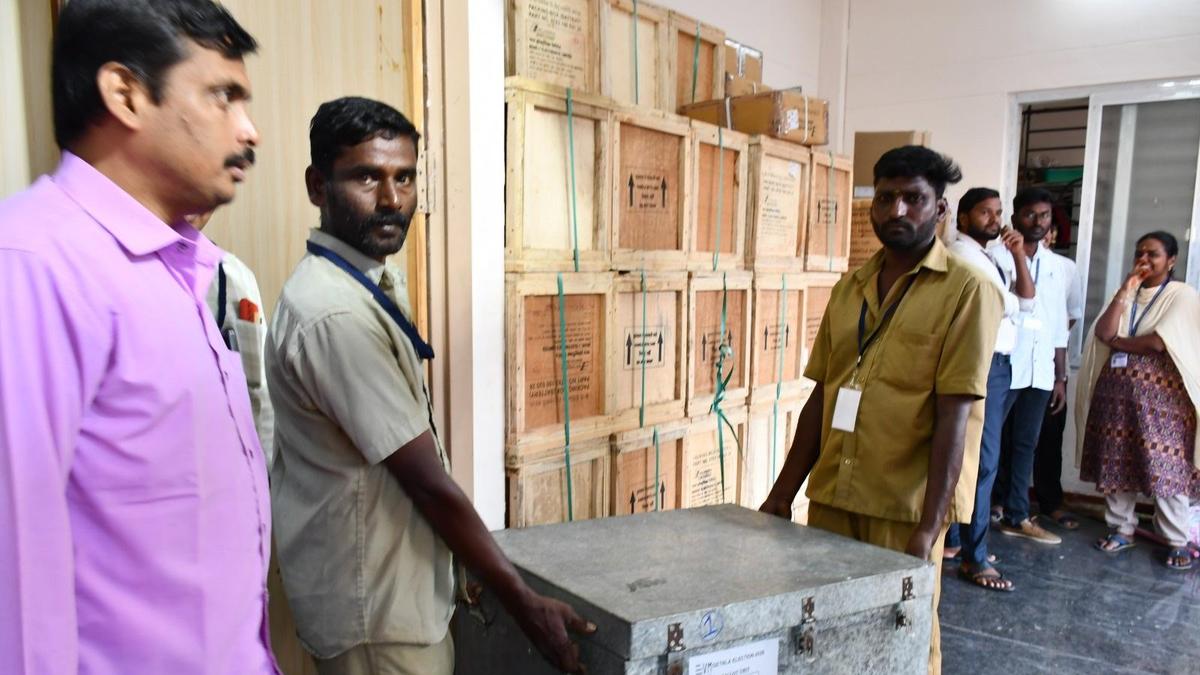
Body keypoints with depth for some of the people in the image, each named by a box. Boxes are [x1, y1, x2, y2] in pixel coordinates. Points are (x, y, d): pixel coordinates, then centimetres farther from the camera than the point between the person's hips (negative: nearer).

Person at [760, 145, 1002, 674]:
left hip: (905, 504, -5)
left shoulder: (967, 290, -7)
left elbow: (954, 415, -13)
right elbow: (821, 396, 10)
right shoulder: (850, 287, 8)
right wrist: (784, 493, 10)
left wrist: (928, 527, -17)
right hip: (831, 495, 5)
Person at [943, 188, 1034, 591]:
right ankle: (974, 559, -3)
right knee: (983, 460, -9)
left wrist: (1018, 255, 3)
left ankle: (952, 538, 22)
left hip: (998, 365, 9)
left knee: (971, 457, 13)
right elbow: (1004, 306, -15)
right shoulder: (962, 255, -10)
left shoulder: (993, 256, 18)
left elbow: (1026, 300, 12)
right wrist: (1013, 305, 5)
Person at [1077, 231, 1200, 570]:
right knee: (1118, 462, 8)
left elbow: (1160, 342, -16)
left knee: (1166, 467, -3)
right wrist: (1125, 290, -6)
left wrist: (1118, 343, -1)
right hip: (1119, 392, 5)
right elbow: (1103, 333, -3)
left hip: (1161, 396, -5)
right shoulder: (1126, 294, 14)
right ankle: (1122, 529, 20)